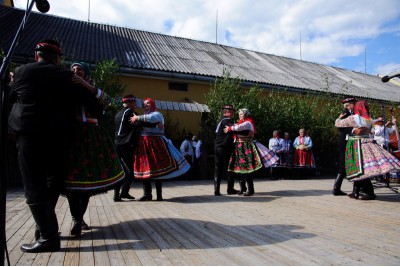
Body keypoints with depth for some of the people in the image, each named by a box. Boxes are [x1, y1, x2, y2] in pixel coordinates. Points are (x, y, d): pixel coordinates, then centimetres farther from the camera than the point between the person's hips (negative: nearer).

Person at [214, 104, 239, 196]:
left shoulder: (220, 121, 18)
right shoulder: (227, 120, -10)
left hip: (217, 147, 8)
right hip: (225, 148, -8)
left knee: (218, 169, 8)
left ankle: (216, 190, 8)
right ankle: (230, 189, 12)